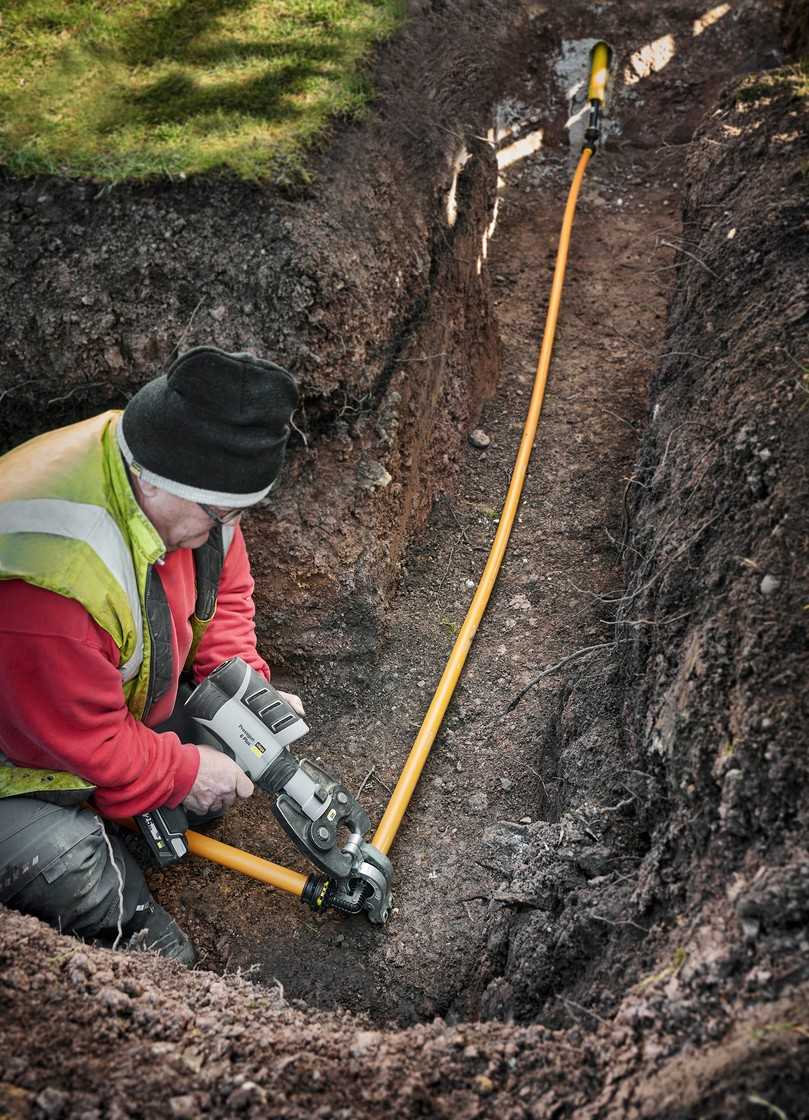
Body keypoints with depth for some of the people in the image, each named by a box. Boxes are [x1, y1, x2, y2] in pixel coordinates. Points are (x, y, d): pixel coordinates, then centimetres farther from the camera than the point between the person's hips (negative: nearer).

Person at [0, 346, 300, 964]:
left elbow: (224, 584, 1)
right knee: (81, 882, -24)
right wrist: (182, 773, -17)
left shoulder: (189, 485, -17)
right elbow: (81, 740, -29)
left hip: (129, 708, 8)